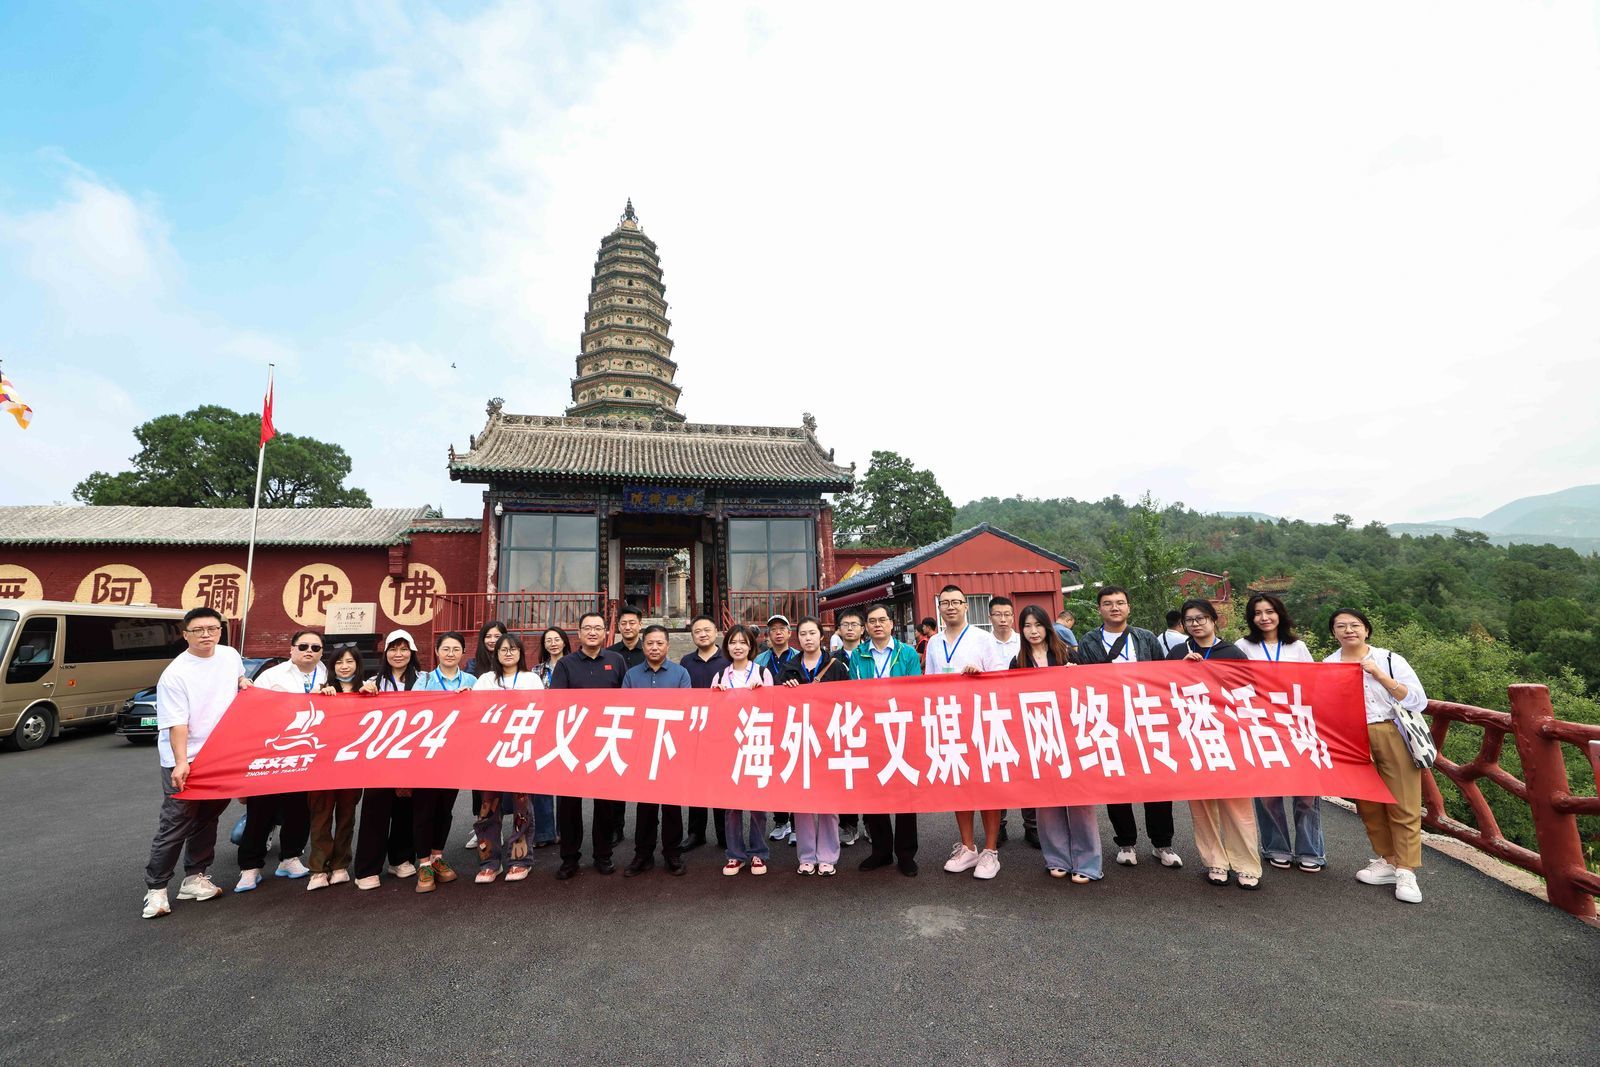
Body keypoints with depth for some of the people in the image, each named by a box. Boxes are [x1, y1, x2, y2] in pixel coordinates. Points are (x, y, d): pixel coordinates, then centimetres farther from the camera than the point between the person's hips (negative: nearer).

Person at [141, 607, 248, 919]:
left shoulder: (230, 656, 1)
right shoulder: (175, 674, -16)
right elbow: (177, 724, -20)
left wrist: (243, 682, 1)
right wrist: (181, 763, -27)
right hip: (184, 762, -5)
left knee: (207, 820, 14)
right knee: (175, 825, -2)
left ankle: (194, 879, 26)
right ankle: (155, 889, 12)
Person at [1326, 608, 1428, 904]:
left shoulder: (1389, 659, 1)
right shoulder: (1328, 665, 5)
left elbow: (1418, 701, -7)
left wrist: (1380, 675, -14)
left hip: (1393, 737, -2)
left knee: (1404, 807, 0)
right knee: (1368, 806, 9)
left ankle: (1406, 871, 8)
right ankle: (1386, 861, 23)